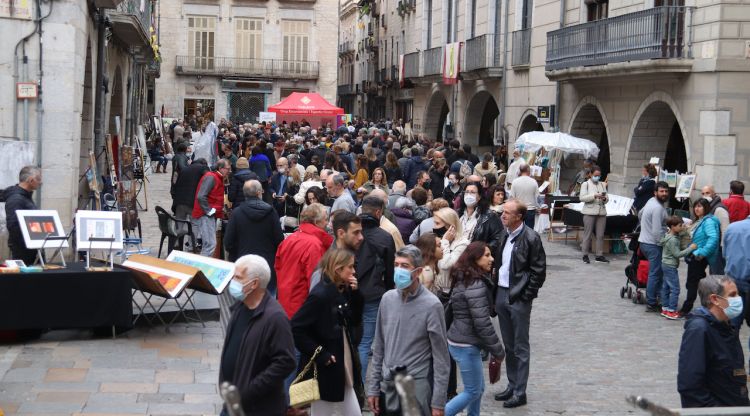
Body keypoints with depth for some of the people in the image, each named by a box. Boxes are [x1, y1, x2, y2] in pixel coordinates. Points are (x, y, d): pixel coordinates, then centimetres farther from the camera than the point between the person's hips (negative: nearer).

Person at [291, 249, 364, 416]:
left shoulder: (343, 291, 4)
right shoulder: (320, 295, -20)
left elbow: (355, 320, 12)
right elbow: (296, 329, -23)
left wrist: (355, 293, -2)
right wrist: (320, 355, -20)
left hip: (343, 368, 8)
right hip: (324, 370, -8)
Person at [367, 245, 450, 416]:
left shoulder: (431, 305, -11)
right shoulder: (387, 299, 3)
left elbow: (440, 358, -9)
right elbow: (378, 347, 10)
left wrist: (438, 402, -10)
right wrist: (373, 387, 8)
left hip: (417, 390, -4)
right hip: (387, 387, 4)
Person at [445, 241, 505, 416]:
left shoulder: (463, 279, 9)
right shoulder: (476, 285, -22)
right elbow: (482, 323, -23)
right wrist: (498, 350, -12)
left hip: (459, 340, 10)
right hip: (466, 346, -10)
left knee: (479, 388, 18)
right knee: (473, 391, 2)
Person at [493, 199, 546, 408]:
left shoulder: (530, 238, -13)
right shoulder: (504, 234, 8)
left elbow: (538, 271, -12)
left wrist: (525, 296, -14)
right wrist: (496, 292, 10)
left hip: (518, 298, -7)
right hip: (501, 294, 7)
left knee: (520, 347, 1)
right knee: (508, 344, 15)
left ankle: (520, 392, 8)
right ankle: (512, 385, 26)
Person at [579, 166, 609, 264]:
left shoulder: (602, 184, 16)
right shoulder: (585, 184, 4)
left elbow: (606, 199, 17)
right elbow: (582, 198, -8)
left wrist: (605, 198, -6)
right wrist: (594, 196, -18)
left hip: (601, 212, 4)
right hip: (590, 212, -4)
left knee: (600, 235, 3)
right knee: (588, 234, -1)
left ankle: (599, 255, 8)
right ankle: (585, 255, 4)